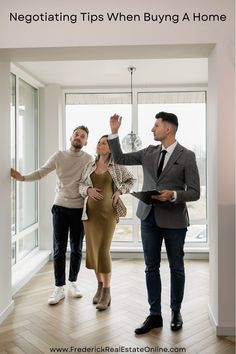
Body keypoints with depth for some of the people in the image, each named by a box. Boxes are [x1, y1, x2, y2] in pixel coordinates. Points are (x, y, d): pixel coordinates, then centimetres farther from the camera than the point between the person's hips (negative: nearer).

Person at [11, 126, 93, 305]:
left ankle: (73, 282, 27)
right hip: (60, 207, 0)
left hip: (79, 209, 0)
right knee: (59, 249, 3)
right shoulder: (59, 156, 0)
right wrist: (22, 177, -16)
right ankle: (59, 287, 14)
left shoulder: (88, 159, -2)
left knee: (77, 249, 9)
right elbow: (41, 173, -2)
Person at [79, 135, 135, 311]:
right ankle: (100, 286, 26)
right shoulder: (90, 165, 10)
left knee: (103, 250, -9)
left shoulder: (117, 166, 1)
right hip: (91, 212, 4)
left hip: (108, 212, -4)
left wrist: (120, 191, -2)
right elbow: (81, 185, 12)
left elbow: (131, 180, 13)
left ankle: (106, 293, 3)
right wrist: (88, 190, -9)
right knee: (93, 249, 8)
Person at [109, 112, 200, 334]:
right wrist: (114, 132, 3)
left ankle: (176, 312, 31)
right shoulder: (149, 152, 7)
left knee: (176, 267, 12)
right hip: (149, 217, 4)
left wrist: (173, 195, -25)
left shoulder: (186, 156, -7)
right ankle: (155, 315, 22)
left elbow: (194, 192, -8)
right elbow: (120, 159, 9)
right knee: (151, 267, 9)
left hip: (174, 219, -4)